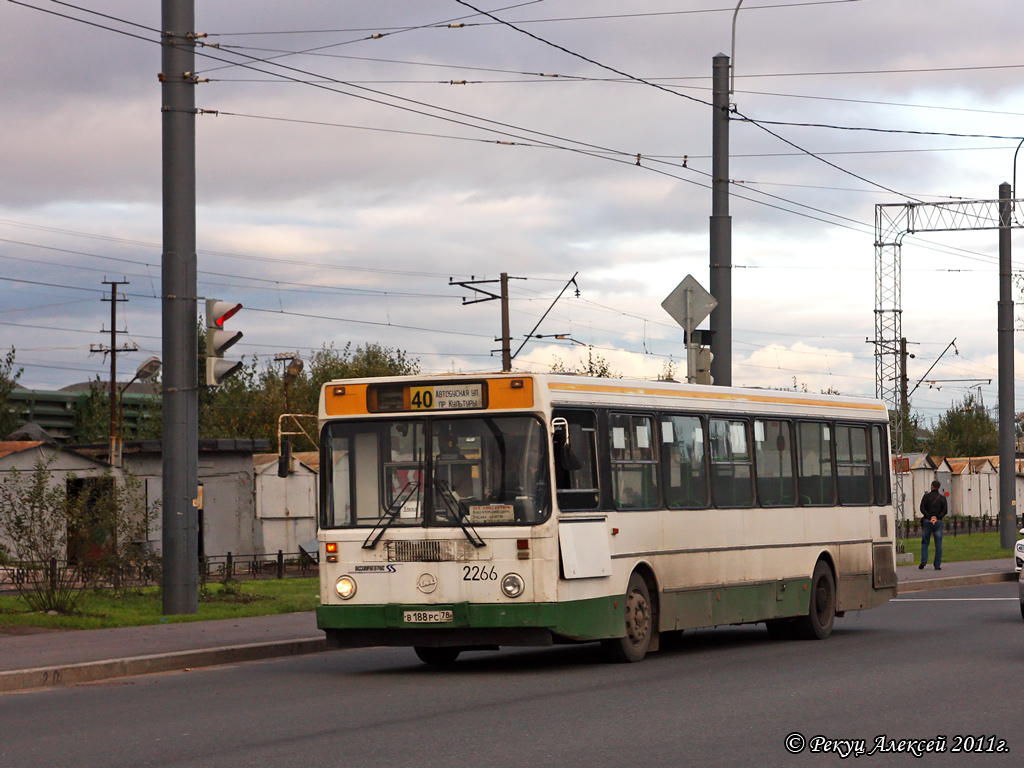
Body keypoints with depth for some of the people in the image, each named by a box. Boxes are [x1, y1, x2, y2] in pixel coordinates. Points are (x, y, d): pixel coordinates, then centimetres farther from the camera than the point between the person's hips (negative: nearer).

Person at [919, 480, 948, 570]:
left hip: (927, 521, -1)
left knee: (925, 542, 8)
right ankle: (937, 565, 0)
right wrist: (937, 517, -7)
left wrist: (929, 516, -8)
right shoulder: (942, 498, 5)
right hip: (938, 522, 1)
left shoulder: (926, 496, 2)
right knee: (938, 544, 3)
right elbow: (945, 510, -3)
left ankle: (924, 560, -11)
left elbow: (922, 508, -7)